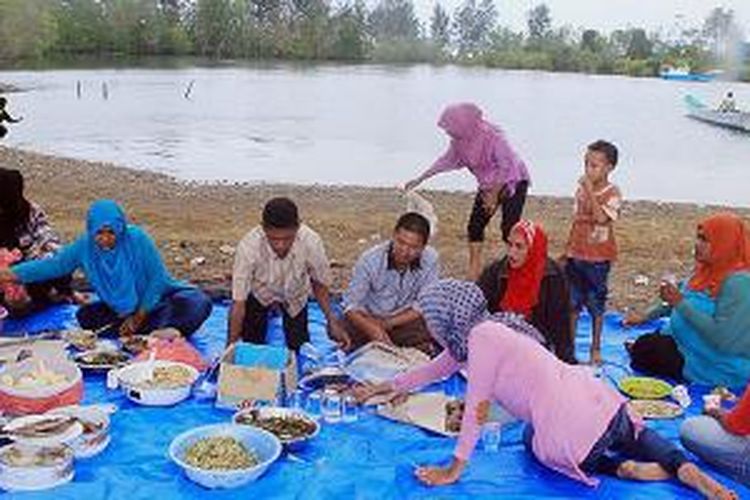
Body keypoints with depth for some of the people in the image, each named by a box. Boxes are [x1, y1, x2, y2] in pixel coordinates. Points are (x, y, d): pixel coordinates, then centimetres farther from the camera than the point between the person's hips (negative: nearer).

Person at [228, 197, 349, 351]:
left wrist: (332, 321, -18)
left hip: (294, 297, 1)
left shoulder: (311, 243, -36)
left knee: (299, 347, 4)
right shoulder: (248, 246, -40)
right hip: (259, 293, -1)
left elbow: (319, 283, -15)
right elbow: (239, 301, -32)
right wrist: (232, 343, -30)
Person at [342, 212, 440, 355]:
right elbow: (351, 306, -20)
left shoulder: (430, 259, -17)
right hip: (369, 319, 0)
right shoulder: (370, 259, -21)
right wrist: (373, 329, -39)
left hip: (404, 321, 0)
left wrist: (388, 324, -20)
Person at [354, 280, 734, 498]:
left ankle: (625, 469, 5)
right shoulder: (472, 335, 14)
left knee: (532, 442, 25)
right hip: (601, 401, 8)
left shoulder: (482, 336, -12)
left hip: (572, 432, -8)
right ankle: (685, 469, 12)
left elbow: (476, 409, -11)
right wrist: (382, 388, 37)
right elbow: (435, 369, 28)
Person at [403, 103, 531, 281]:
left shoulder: (492, 137, -30)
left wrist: (494, 195, -21)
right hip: (488, 184, 7)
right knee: (475, 225, 0)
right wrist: (419, 180, 8)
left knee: (509, 227, -16)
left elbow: (507, 167, -25)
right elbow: (445, 161, 6)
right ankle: (474, 274, 7)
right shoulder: (460, 141, -9)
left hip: (513, 181, -7)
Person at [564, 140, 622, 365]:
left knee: (596, 305, 6)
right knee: (572, 303, 10)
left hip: (598, 257, -5)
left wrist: (590, 190, -27)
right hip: (576, 254, 5)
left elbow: (601, 218, -29)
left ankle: (595, 349, 19)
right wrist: (567, 250, 15)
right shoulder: (582, 189, 6)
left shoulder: (612, 193, -12)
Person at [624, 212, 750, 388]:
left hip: (717, 368, -9)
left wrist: (680, 303, -30)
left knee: (645, 349, -10)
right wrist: (647, 315, 9)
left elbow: (722, 338, -32)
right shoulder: (707, 270, 3)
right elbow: (681, 302, 18)